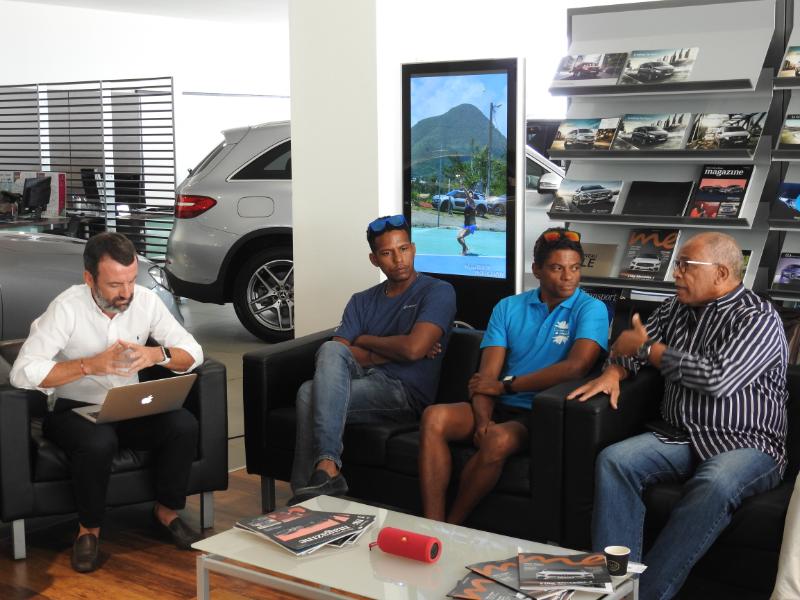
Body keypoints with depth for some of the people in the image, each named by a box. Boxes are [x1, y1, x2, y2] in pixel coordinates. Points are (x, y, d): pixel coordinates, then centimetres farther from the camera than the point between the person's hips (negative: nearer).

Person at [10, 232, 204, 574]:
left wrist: (157, 354, -26)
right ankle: (89, 529, -9)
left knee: (184, 426, -23)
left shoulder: (146, 301, -7)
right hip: (75, 409, -4)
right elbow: (22, 373, -26)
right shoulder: (67, 308, -19)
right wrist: (90, 364, -33)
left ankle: (167, 511, 2)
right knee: (99, 442, -36)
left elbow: (193, 353, -5)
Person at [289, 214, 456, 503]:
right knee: (331, 349, -28)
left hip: (406, 393, -5)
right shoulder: (362, 301, 19)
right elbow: (331, 354, 3)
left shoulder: (437, 292, 3)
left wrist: (364, 341, 4)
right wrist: (394, 351, -5)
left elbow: (413, 349, -14)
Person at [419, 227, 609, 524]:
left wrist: (505, 385, -12)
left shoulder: (590, 309, -2)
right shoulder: (508, 308, 11)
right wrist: (482, 420, -18)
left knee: (498, 440, -35)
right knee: (434, 418, -22)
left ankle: (450, 528, -16)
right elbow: (486, 376, 3)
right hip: (501, 408, 5)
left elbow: (576, 367, -19)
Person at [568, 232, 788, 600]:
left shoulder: (759, 320, -8)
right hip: (680, 437, 6)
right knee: (614, 460, -22)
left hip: (746, 445, -5)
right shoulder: (676, 308, 13)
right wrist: (613, 372, -2)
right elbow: (631, 346, 24)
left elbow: (718, 378, -22)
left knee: (715, 486, -38)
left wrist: (647, 348, -11)